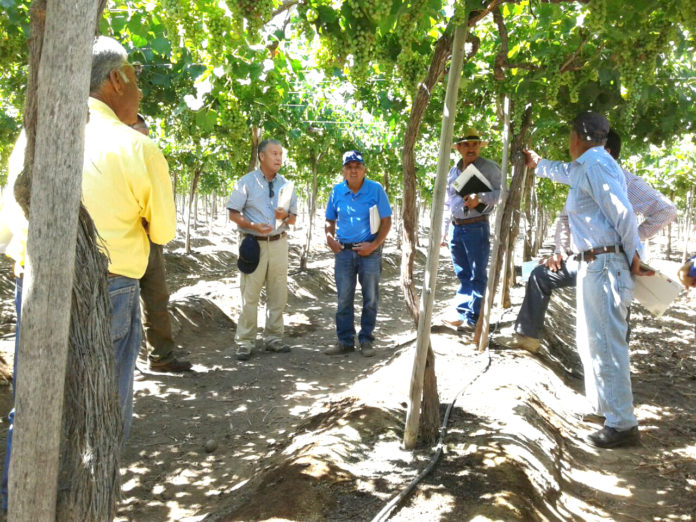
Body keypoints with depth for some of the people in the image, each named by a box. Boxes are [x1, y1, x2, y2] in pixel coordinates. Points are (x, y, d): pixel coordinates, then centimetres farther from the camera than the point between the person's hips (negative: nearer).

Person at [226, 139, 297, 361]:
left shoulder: (286, 184, 10)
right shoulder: (246, 182, -1)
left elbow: (293, 218, 14)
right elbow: (233, 213, -3)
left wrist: (285, 216, -9)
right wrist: (254, 226, -19)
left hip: (279, 243, 4)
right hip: (254, 243, -4)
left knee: (278, 294, 7)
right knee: (250, 295, -5)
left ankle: (273, 338, 18)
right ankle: (244, 343, 2)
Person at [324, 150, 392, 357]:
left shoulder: (375, 189, -3)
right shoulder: (337, 191, 5)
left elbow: (386, 221, -3)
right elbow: (330, 220, 15)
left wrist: (375, 245, -13)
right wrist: (330, 238, -5)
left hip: (369, 251, -2)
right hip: (344, 251, 2)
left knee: (370, 299, 5)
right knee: (343, 299, 5)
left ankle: (366, 340, 17)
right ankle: (345, 341, 15)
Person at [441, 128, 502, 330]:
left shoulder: (489, 168, -2)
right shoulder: (453, 172, 15)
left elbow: (501, 192, -11)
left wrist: (480, 198, -27)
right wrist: (444, 230, 16)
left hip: (476, 227, -6)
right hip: (456, 228, 6)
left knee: (477, 275, -1)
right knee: (463, 275, 11)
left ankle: (472, 318, 2)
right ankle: (461, 313, 16)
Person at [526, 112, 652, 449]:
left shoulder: (596, 164, -15)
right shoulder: (585, 168, 17)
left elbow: (623, 214, -21)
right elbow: (567, 174, 42)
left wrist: (634, 258, -12)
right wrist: (537, 165, 56)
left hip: (605, 266, -11)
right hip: (593, 265, 11)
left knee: (605, 344, -8)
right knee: (589, 341, 20)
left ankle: (622, 424, -2)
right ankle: (605, 405, 34)